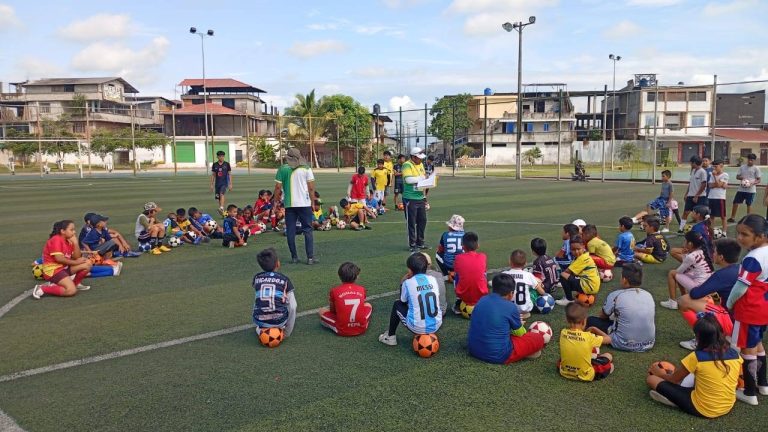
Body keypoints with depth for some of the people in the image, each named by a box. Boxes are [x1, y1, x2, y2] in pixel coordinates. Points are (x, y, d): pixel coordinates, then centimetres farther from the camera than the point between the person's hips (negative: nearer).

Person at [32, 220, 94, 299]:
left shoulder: (68, 241, 10)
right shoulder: (56, 239, -15)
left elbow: (77, 257, 3)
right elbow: (58, 258, -23)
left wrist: (75, 243, -7)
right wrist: (75, 262, -13)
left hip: (64, 267, 9)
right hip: (52, 270, -9)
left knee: (88, 264, 0)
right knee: (72, 290, -24)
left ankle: (75, 284, 12)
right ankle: (41, 289, -13)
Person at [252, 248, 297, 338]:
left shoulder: (257, 278, 8)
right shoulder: (284, 279, 1)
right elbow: (292, 307, -3)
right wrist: (287, 332, 8)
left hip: (260, 321, 2)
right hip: (279, 321, -2)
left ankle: (261, 329, 18)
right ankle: (287, 332, 17)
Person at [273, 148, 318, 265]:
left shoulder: (282, 169, 1)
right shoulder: (306, 169, 0)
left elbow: (278, 188, 0)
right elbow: (311, 188, -2)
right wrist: (313, 202, 7)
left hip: (289, 204, 1)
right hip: (304, 203, -1)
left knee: (290, 231, 8)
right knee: (308, 230, 4)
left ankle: (294, 257, 10)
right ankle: (310, 257, 1)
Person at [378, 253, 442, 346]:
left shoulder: (408, 283, -8)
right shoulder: (433, 279, 2)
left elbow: (403, 301, 8)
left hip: (417, 328, -4)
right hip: (436, 326, 4)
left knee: (397, 304, 21)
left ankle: (390, 337, 28)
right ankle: (429, 333, 33)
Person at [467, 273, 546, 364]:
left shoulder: (482, 300, 6)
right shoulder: (511, 307, -10)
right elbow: (520, 333, 8)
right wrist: (518, 324, 30)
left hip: (473, 349, 6)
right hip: (497, 356, -6)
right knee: (539, 339, 6)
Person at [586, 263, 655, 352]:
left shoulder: (616, 295, -12)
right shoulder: (648, 295, 0)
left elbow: (602, 316, 3)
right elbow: (652, 318, 16)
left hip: (625, 345, -4)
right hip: (648, 344, 4)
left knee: (591, 320, 7)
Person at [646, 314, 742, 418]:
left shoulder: (696, 357, -19)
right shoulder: (735, 354, -7)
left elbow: (673, 379, -3)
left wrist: (660, 373, 18)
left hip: (701, 409, -5)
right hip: (728, 407, 5)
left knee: (651, 379, -4)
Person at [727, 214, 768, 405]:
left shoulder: (752, 259, -27)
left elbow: (740, 288, -24)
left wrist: (729, 304, -6)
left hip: (749, 311, -9)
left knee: (747, 349, 4)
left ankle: (749, 393, 14)